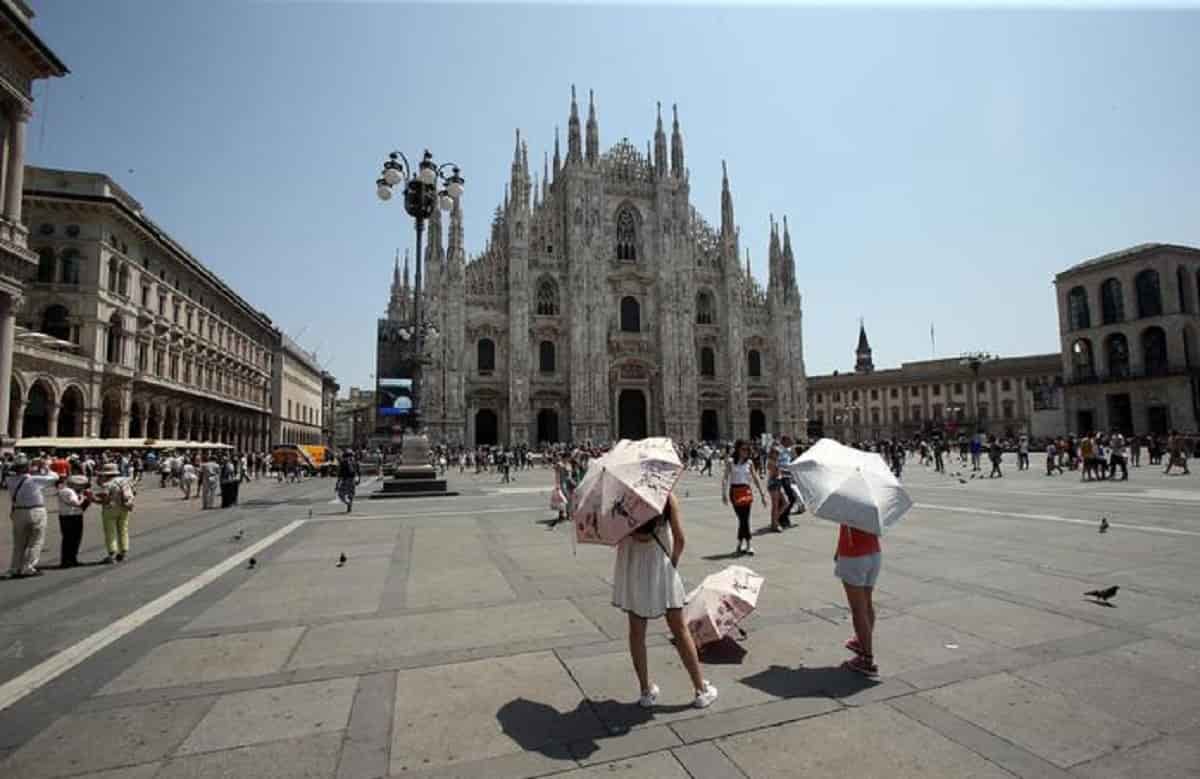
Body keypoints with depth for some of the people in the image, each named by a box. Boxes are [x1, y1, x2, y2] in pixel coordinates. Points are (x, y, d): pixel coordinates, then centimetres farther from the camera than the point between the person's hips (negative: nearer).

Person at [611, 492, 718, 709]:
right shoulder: (667, 496, -9)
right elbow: (679, 538, -7)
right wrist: (673, 562, 5)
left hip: (631, 568, 1)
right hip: (661, 566, 0)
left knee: (636, 631, 14)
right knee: (680, 629, 12)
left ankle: (647, 691, 24)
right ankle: (701, 690, 22)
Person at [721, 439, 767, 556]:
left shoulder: (749, 463, 5)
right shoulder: (730, 462, -2)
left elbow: (755, 479, 7)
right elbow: (725, 478, -5)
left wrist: (762, 495, 5)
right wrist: (724, 494, -14)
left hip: (746, 491, 2)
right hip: (735, 491, -2)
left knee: (744, 519, 0)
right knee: (743, 518, -3)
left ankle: (740, 544, 12)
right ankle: (748, 545, 6)